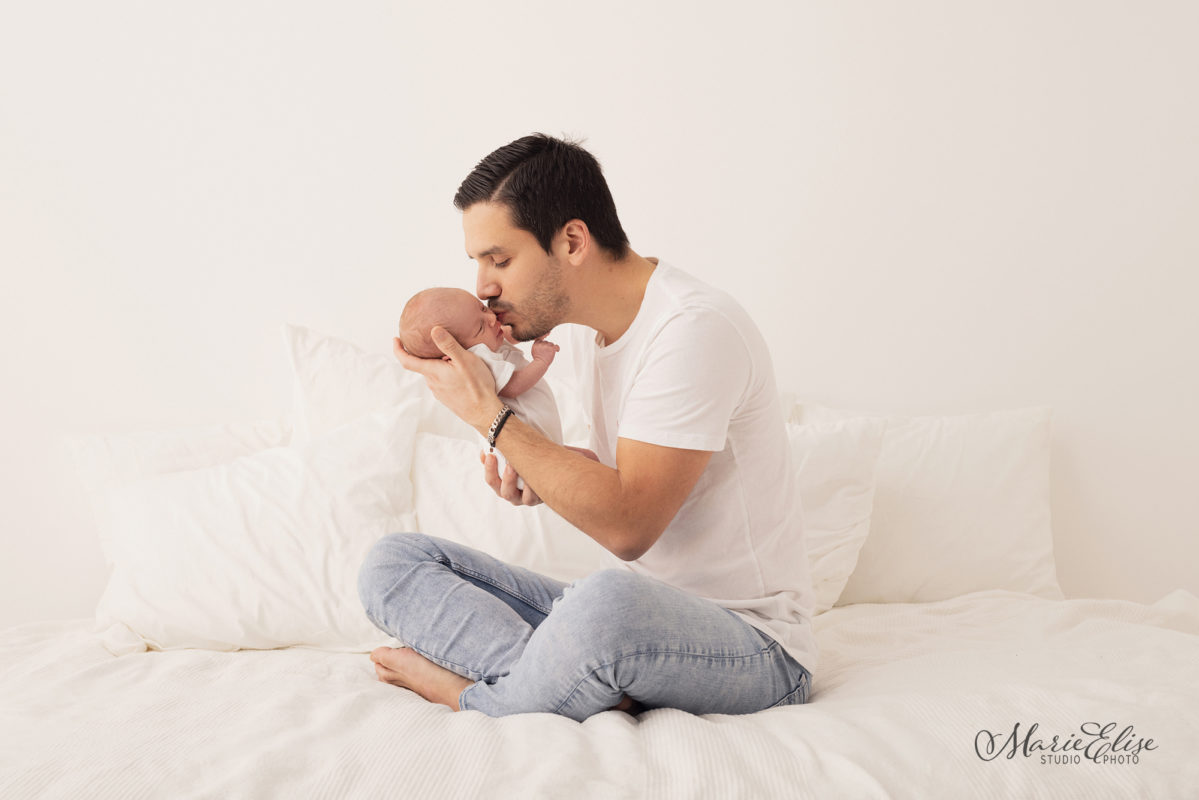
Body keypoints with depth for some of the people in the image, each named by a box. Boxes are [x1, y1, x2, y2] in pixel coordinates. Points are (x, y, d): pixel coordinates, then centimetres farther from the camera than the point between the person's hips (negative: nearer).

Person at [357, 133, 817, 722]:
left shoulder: (695, 330, -20)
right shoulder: (580, 326, 8)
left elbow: (628, 525, -25)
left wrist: (489, 413, -19)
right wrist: (539, 475, 0)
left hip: (750, 643, -9)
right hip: (629, 618, 9)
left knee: (611, 604, -43)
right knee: (392, 562, -2)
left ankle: (476, 699, -13)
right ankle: (592, 687, -21)